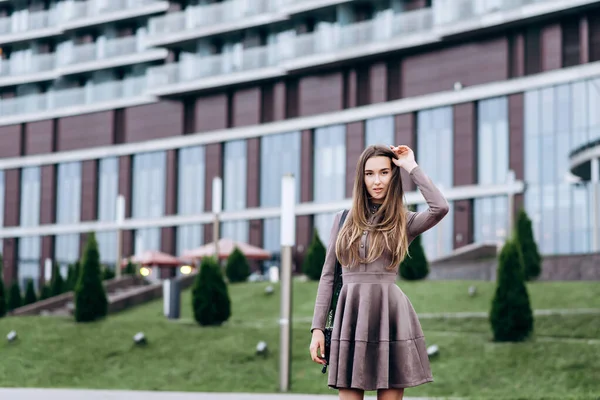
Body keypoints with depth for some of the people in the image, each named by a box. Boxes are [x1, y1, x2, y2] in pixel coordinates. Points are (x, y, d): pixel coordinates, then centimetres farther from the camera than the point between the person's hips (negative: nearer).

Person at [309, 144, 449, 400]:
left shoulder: (405, 221, 6)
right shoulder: (344, 219, 12)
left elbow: (440, 207, -15)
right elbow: (328, 276, 11)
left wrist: (412, 167, -4)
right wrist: (317, 327, 4)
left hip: (390, 317, -2)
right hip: (351, 316, 2)